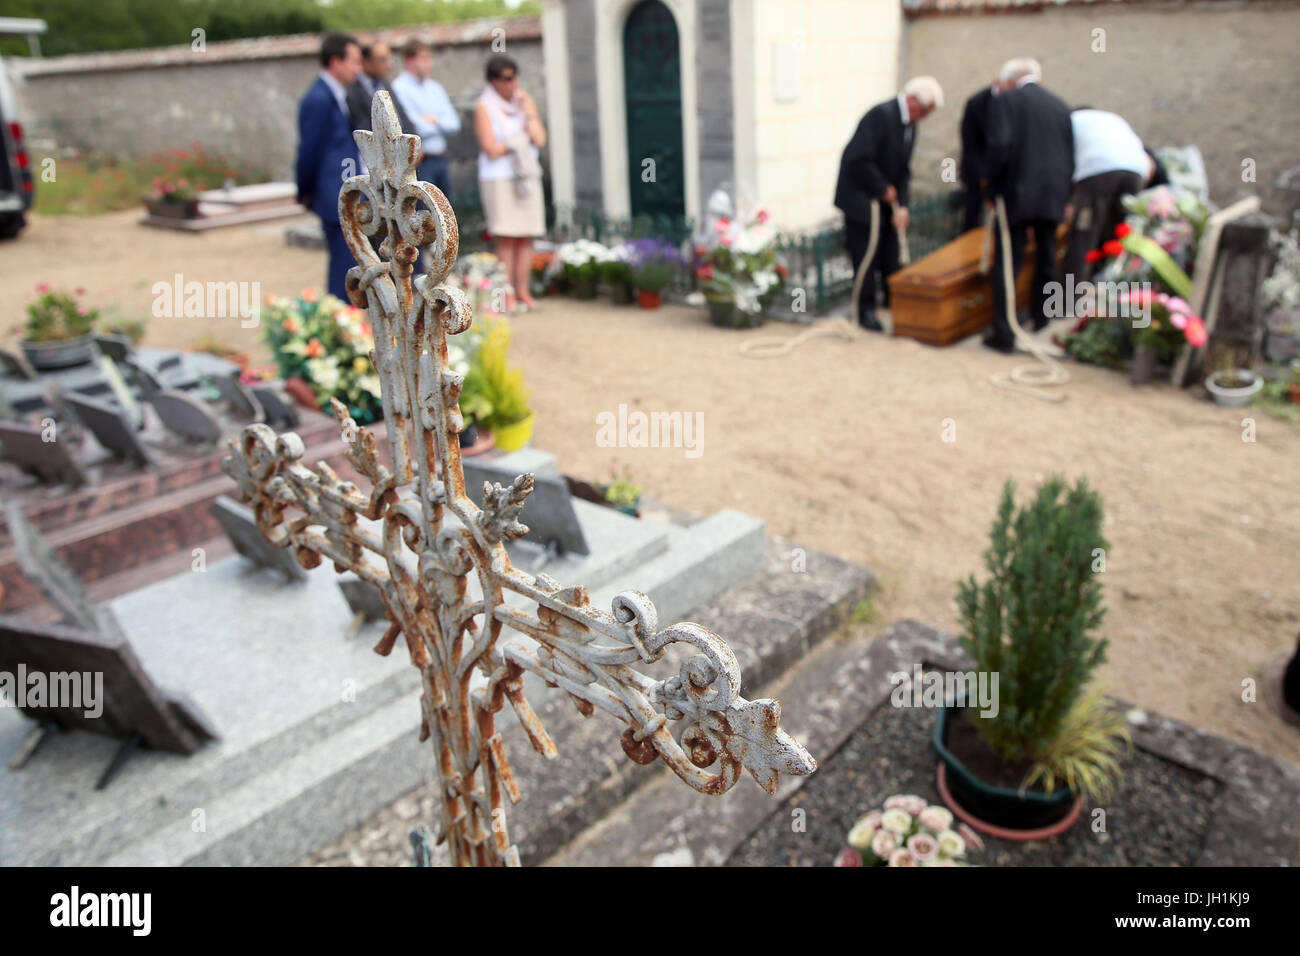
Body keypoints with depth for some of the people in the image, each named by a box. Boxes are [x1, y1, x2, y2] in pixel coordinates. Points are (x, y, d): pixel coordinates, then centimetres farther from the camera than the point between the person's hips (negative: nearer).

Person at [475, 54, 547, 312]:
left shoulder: (525, 102, 13)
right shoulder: (484, 107, -2)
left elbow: (540, 139, 2)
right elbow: (492, 149, -10)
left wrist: (527, 112, -4)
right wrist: (520, 139, -1)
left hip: (527, 177, 5)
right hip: (498, 178, -5)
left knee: (525, 239, 1)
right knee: (506, 239, -9)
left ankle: (523, 291, 5)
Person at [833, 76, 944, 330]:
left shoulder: (910, 124, 7)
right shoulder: (881, 115, -20)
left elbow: (903, 169, 8)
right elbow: (859, 160, -27)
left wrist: (901, 205, -4)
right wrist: (885, 189, -17)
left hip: (885, 198, 8)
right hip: (861, 198, -8)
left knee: (891, 258, 9)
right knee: (866, 257, -4)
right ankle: (866, 311, 7)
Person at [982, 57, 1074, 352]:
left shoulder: (1006, 99, -1)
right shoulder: (1060, 105, 15)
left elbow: (999, 146, -13)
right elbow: (1071, 153, 13)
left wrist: (993, 190, -4)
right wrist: (1063, 194, 17)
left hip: (1017, 194, -5)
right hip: (1053, 196, 5)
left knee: (1007, 264, -1)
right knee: (1046, 262, 14)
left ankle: (1004, 333, -5)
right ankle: (1042, 325, 21)